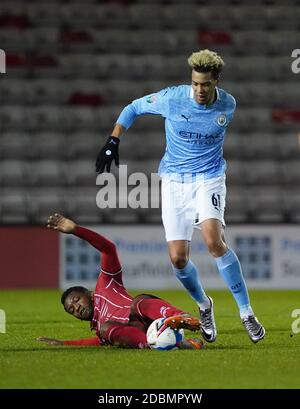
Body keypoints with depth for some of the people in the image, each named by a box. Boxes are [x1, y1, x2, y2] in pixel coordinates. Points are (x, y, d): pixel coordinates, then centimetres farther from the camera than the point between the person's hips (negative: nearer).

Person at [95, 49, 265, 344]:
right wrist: (113, 142, -4)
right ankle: (204, 305, 25)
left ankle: (246, 312, -16)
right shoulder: (172, 98, -13)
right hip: (174, 181, 1)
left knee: (214, 241, -26)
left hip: (209, 178, -1)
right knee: (178, 258, -6)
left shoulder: (228, 105, -7)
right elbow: (133, 108, 3)